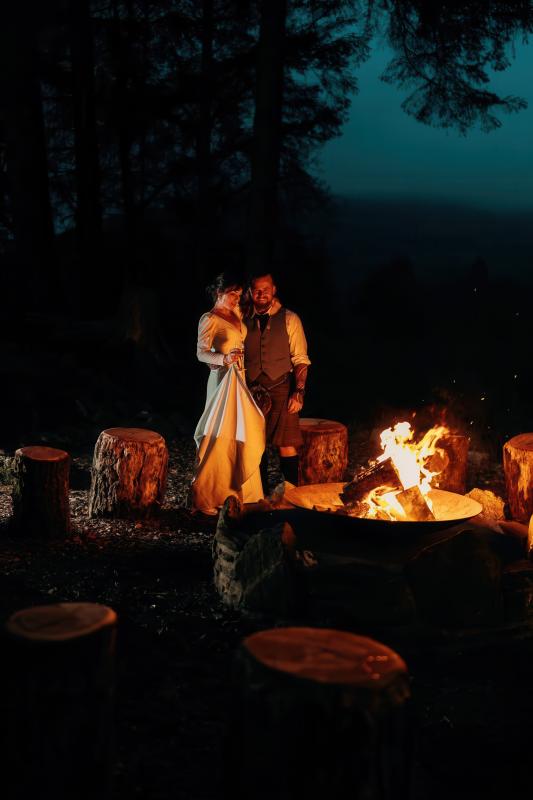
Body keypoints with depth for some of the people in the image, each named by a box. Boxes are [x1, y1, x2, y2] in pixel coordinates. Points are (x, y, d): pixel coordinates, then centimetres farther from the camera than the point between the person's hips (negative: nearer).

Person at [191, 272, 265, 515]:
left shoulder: (237, 314, 13)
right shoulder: (209, 319, -10)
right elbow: (201, 353, -20)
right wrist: (224, 359, -34)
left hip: (240, 379, 8)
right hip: (222, 379, -8)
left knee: (241, 435, 7)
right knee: (221, 438, -7)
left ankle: (237, 490, 15)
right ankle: (207, 497, 0)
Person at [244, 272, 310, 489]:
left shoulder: (289, 319, 2)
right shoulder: (244, 321, 9)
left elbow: (300, 360, 0)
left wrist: (298, 393, -10)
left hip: (281, 389, -2)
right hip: (253, 392, 3)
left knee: (287, 443, -7)